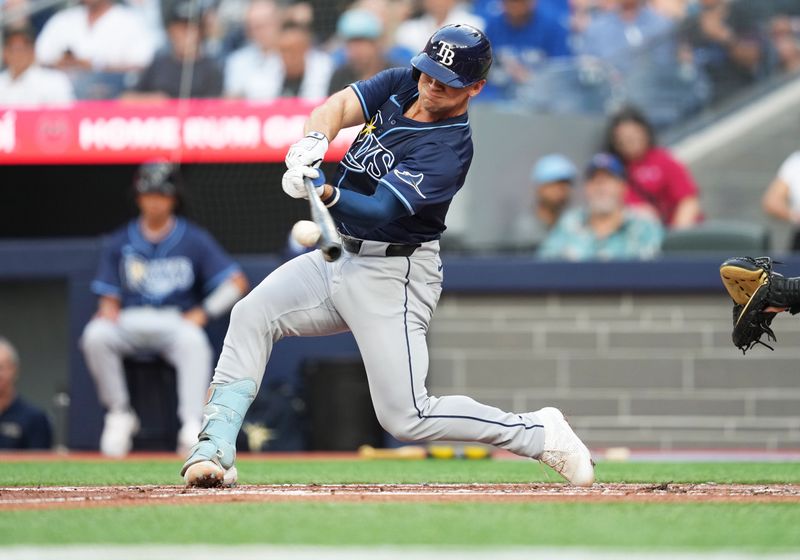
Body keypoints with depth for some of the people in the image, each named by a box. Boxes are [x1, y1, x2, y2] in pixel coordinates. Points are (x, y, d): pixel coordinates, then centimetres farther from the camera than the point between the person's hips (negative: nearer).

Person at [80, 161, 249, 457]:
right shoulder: (120, 242, 11)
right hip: (129, 323, 2)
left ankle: (192, 425, -43)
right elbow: (110, 297, 9)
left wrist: (203, 313, -11)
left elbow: (237, 283, 1)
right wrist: (108, 311, -15)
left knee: (193, 341, -38)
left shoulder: (194, 240, 6)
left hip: (177, 322, -2)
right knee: (95, 335, -31)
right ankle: (119, 415, -17)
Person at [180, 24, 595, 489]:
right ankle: (216, 450, -9)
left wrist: (327, 194, -50)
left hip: (391, 276, -8)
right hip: (341, 257, 8)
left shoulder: (448, 151, -22)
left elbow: (378, 210, -31)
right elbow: (339, 106, -11)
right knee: (252, 314, -8)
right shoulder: (401, 85, 1)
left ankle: (539, 433, 3)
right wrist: (315, 141, -33)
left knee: (407, 417, -11)